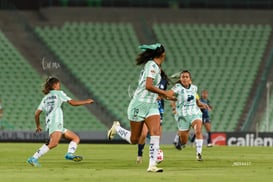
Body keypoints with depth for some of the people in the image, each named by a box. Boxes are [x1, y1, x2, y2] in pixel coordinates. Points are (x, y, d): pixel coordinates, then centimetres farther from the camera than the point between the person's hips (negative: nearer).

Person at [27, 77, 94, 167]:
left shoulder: (45, 98, 28)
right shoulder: (59, 93, 12)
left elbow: (37, 113, 21)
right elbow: (72, 102, 6)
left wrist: (38, 126, 32)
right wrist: (86, 102, 17)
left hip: (49, 123, 8)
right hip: (56, 122, -8)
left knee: (76, 138, 10)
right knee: (53, 143, -29)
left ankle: (70, 153, -18)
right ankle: (34, 158, -37)